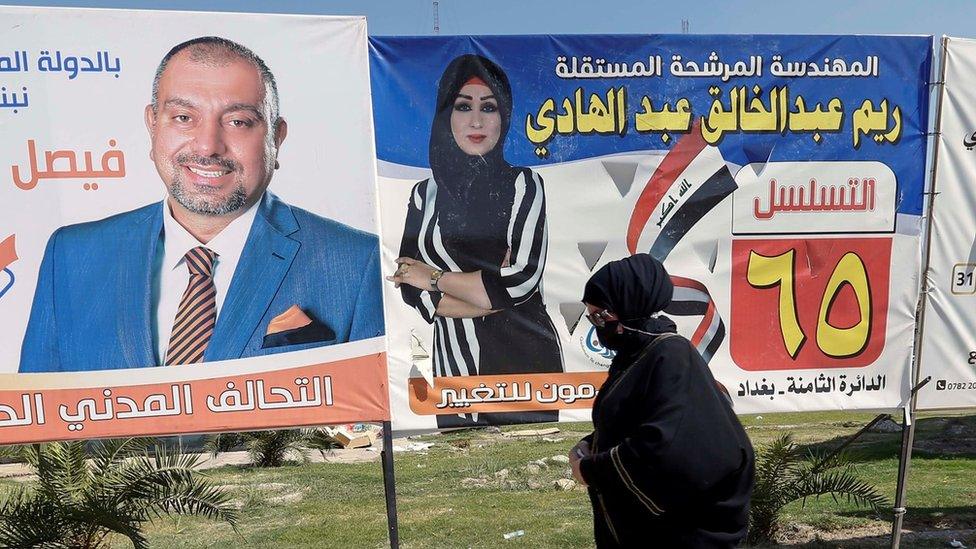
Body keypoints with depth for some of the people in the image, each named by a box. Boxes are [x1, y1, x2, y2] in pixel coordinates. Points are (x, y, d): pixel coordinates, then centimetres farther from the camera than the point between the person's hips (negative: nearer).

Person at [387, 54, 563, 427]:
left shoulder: (523, 185, -2)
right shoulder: (425, 194, 5)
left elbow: (524, 278, -15)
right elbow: (411, 288, -4)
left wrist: (436, 278, -7)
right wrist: (495, 290, -13)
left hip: (524, 358, -2)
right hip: (455, 362, 2)